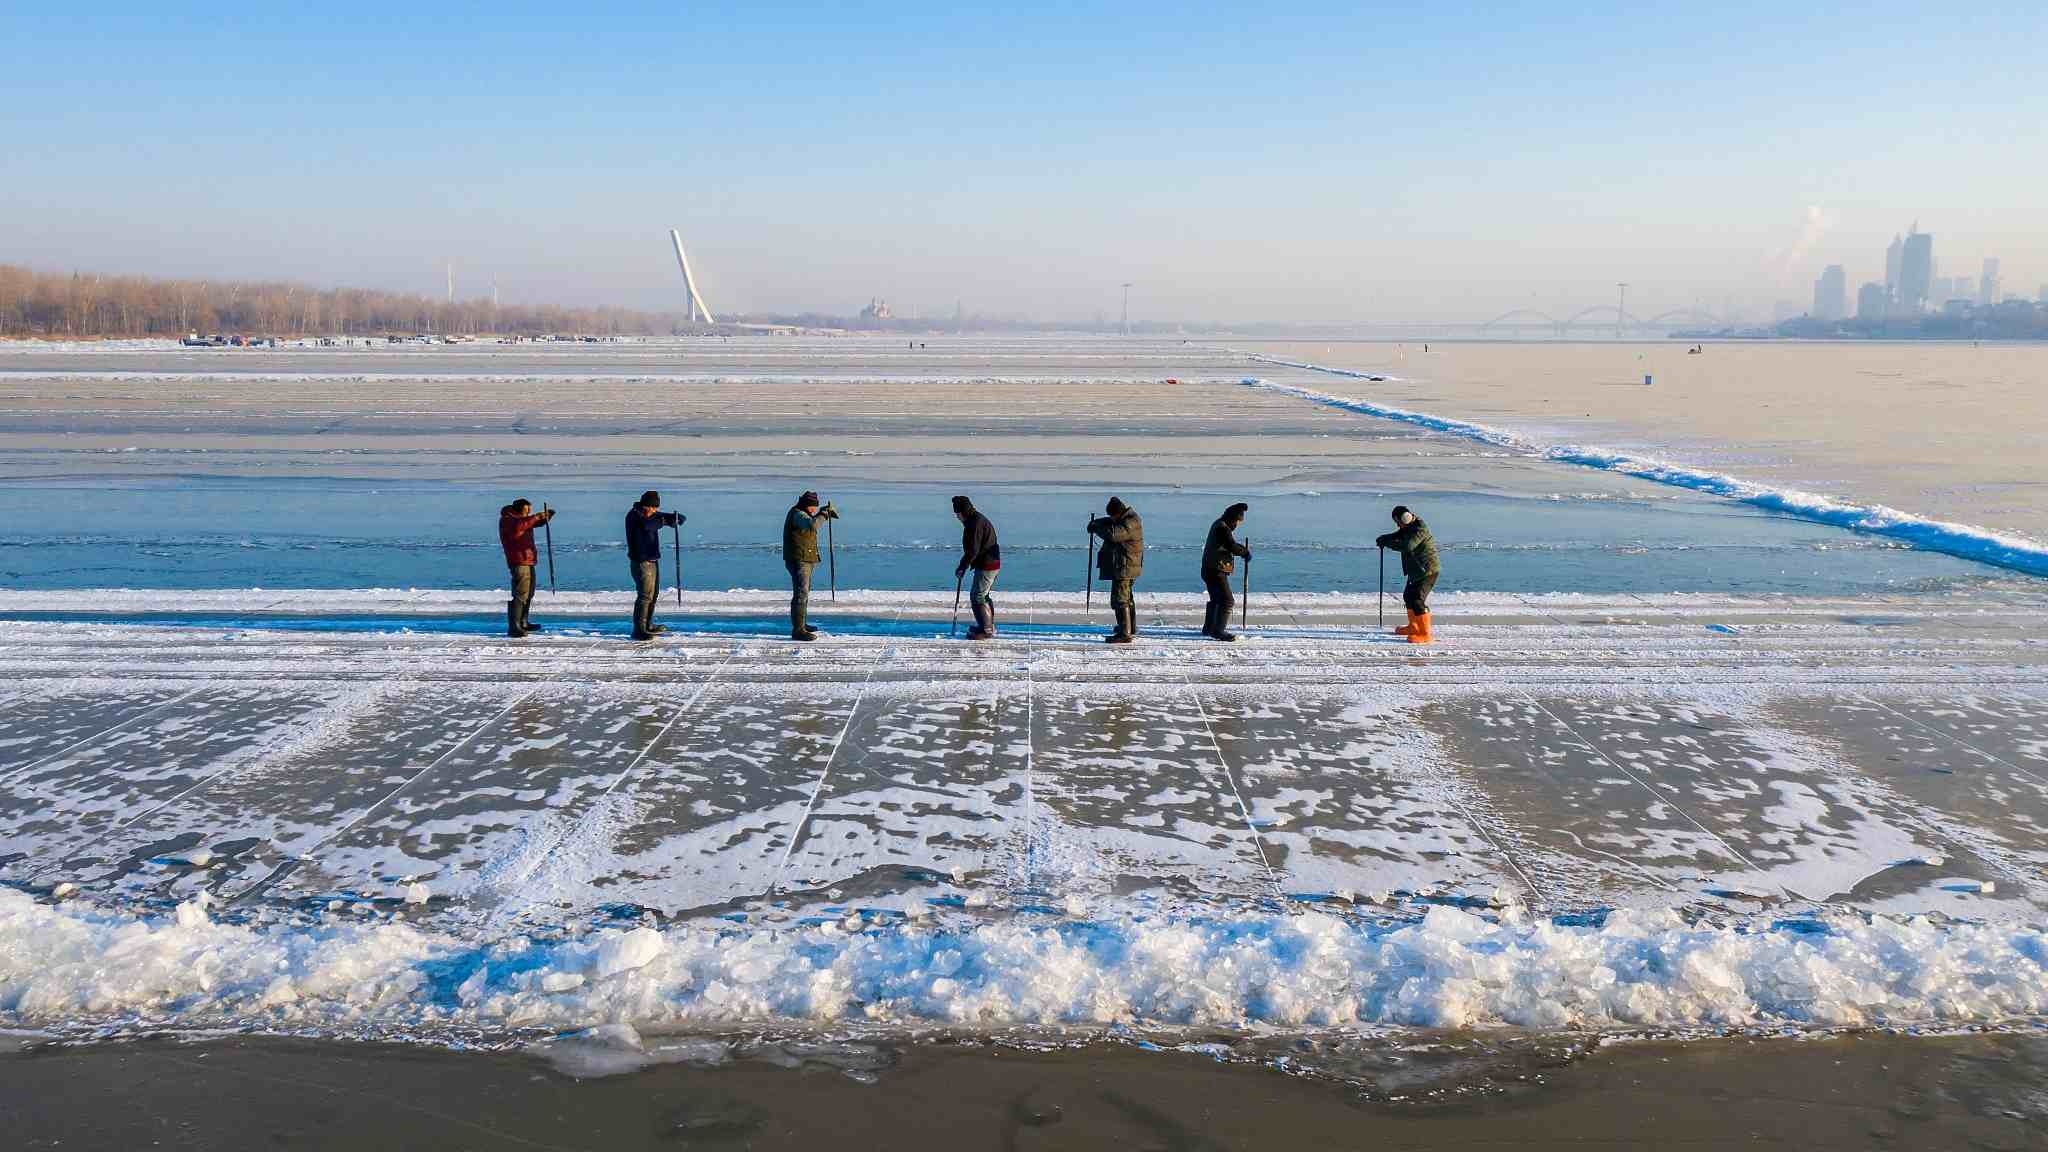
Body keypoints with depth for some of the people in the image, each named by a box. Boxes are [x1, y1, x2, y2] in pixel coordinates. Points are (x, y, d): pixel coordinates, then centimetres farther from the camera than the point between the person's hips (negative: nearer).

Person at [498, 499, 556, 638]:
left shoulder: (522, 518, 15)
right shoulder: (506, 519, -10)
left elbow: (539, 522, 21)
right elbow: (518, 526, -31)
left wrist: (547, 515, 0)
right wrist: (535, 517, -33)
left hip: (528, 561, 10)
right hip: (518, 562, -10)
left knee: (528, 593, 18)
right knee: (520, 594, -15)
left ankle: (523, 623, 29)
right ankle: (513, 627, -18)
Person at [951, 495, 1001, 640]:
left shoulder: (975, 523, -20)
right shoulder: (977, 519, 14)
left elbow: (972, 551, -22)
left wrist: (962, 567, -13)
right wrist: (964, 565, 16)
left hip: (986, 565, -11)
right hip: (992, 563, 11)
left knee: (977, 597, -6)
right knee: (984, 595, 21)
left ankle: (987, 631, -3)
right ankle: (989, 626, 32)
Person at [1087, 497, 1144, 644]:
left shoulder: (1131, 522, -21)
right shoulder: (1123, 518, 11)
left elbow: (1112, 533, -33)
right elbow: (1108, 522, 22)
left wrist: (1096, 527, -18)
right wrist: (1095, 523, 1)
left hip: (1125, 567, -11)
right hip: (1124, 566, 11)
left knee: (1120, 599, -11)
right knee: (1127, 597, 22)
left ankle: (1124, 633, -11)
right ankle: (1131, 630, 35)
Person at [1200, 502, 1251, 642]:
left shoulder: (1219, 525, 15)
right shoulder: (1223, 528, -18)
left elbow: (1230, 544, 20)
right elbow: (1232, 547, -25)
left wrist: (1243, 549, 3)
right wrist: (1245, 552, -8)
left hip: (1210, 569, 11)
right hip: (1216, 571, -11)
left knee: (1216, 599, 22)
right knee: (1227, 600, -12)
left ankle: (1209, 628, 31)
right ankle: (1218, 631, -13)